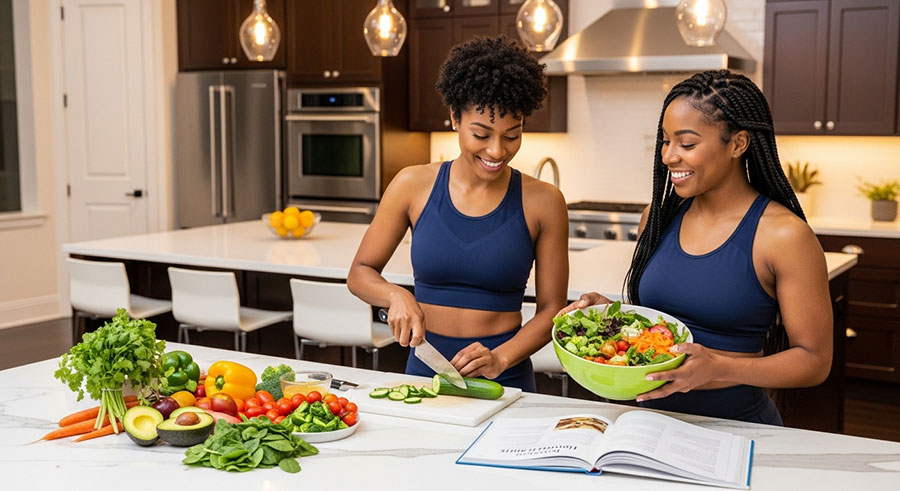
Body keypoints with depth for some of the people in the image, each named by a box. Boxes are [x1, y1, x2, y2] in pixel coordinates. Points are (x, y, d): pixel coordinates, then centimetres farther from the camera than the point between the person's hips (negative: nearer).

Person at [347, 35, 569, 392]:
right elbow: (360, 272, 10)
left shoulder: (542, 202, 0)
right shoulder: (414, 185, 2)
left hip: (505, 382, -1)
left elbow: (552, 309, 3)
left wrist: (500, 359, -12)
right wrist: (396, 296, -9)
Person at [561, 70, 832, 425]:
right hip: (653, 414, 4)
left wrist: (719, 367, -21)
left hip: (735, 425, -4)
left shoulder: (782, 234, -11)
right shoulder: (660, 214, 6)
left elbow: (814, 359, -8)